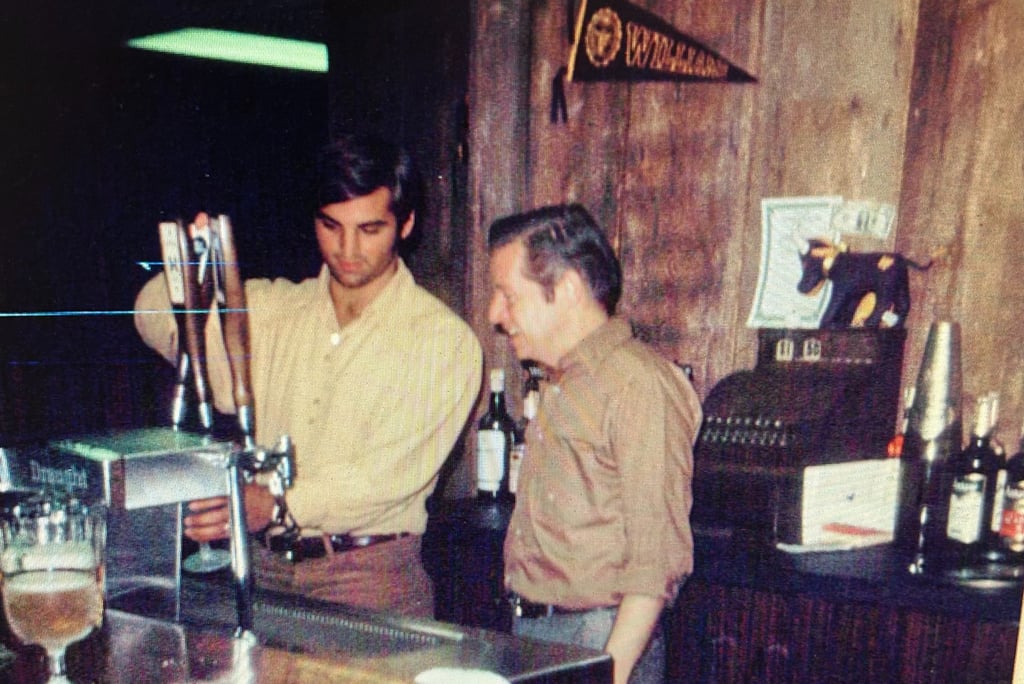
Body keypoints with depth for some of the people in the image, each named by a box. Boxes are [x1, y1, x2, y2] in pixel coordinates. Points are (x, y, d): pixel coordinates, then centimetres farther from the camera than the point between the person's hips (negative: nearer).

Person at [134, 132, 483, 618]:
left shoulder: (443, 339, -4)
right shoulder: (272, 308, 12)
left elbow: (390, 473, -14)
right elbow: (158, 324, 6)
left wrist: (277, 505, -27)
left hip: (370, 579, -3)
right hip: (263, 568, 4)